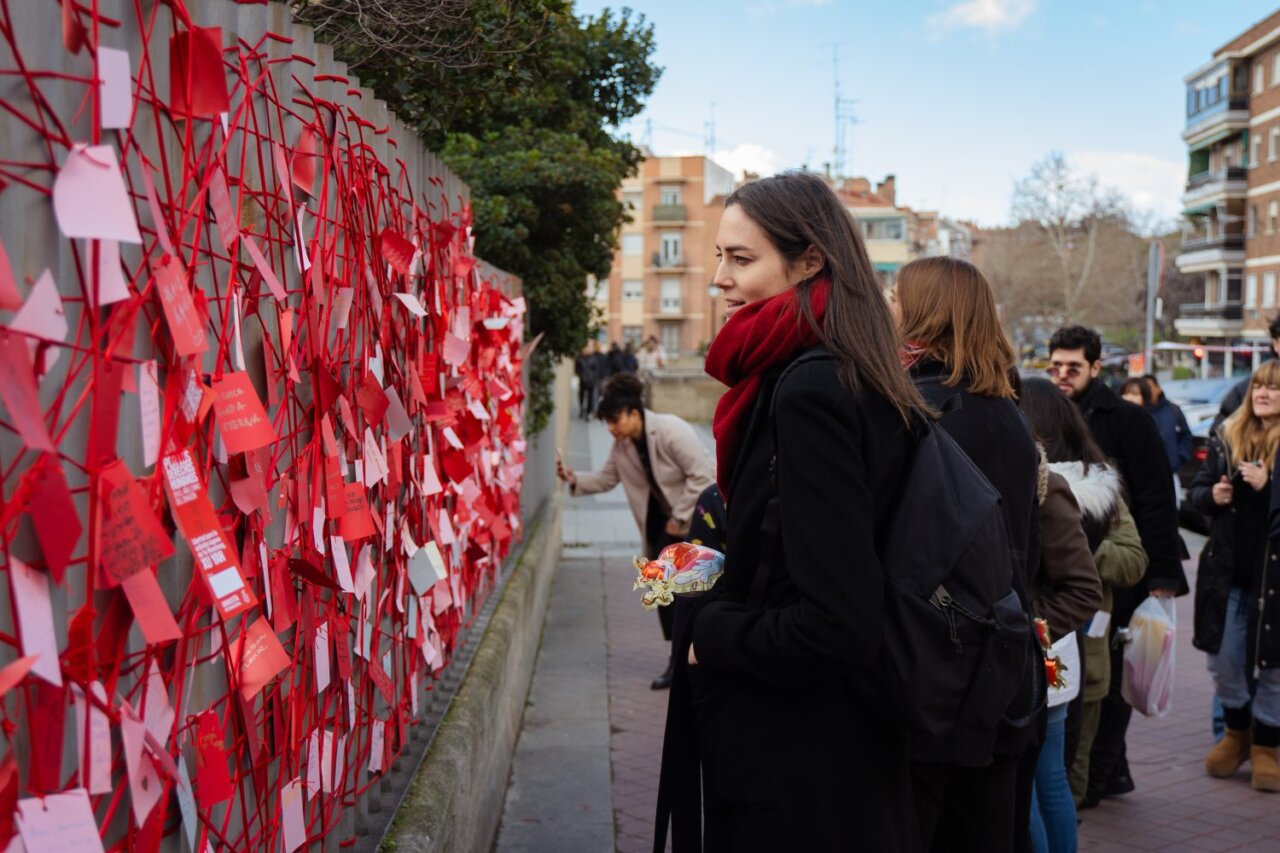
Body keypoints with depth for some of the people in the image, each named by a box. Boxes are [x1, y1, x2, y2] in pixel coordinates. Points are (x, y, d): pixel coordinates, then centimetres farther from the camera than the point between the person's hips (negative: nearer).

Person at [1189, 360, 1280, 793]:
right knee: (1223, 659, 11)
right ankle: (1236, 732, 33)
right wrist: (1212, 494, -8)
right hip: (1228, 569, 4)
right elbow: (1196, 490, 12)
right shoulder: (1227, 438, 6)